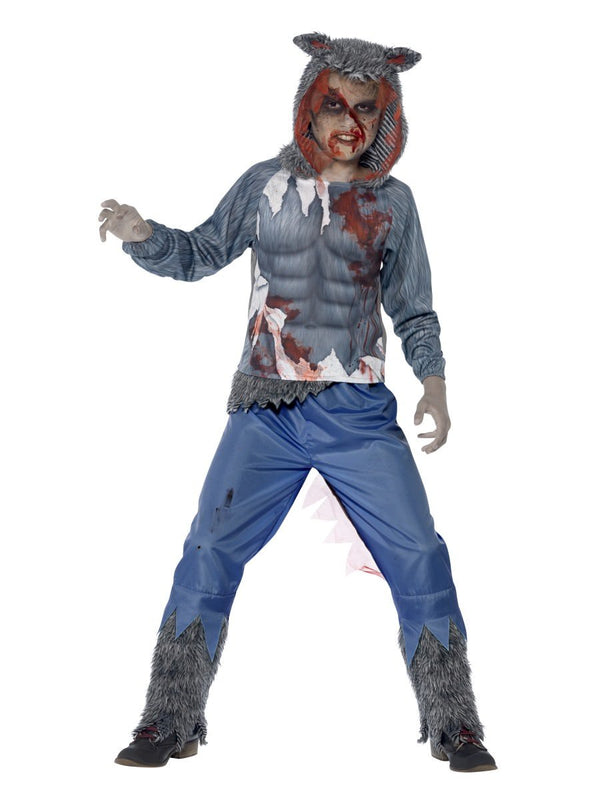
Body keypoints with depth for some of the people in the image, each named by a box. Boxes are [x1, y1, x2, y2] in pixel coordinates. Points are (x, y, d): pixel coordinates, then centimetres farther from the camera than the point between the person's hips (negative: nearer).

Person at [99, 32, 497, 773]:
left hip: (359, 413, 1)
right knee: (207, 559, -3)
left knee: (420, 562, -1)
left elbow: (412, 307, 11)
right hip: (265, 412, 0)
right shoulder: (266, 183, 6)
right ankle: (170, 724, 16)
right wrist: (141, 233, -11)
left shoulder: (392, 201, 8)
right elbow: (200, 254, 8)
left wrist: (433, 379, -3)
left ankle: (454, 727, 18)